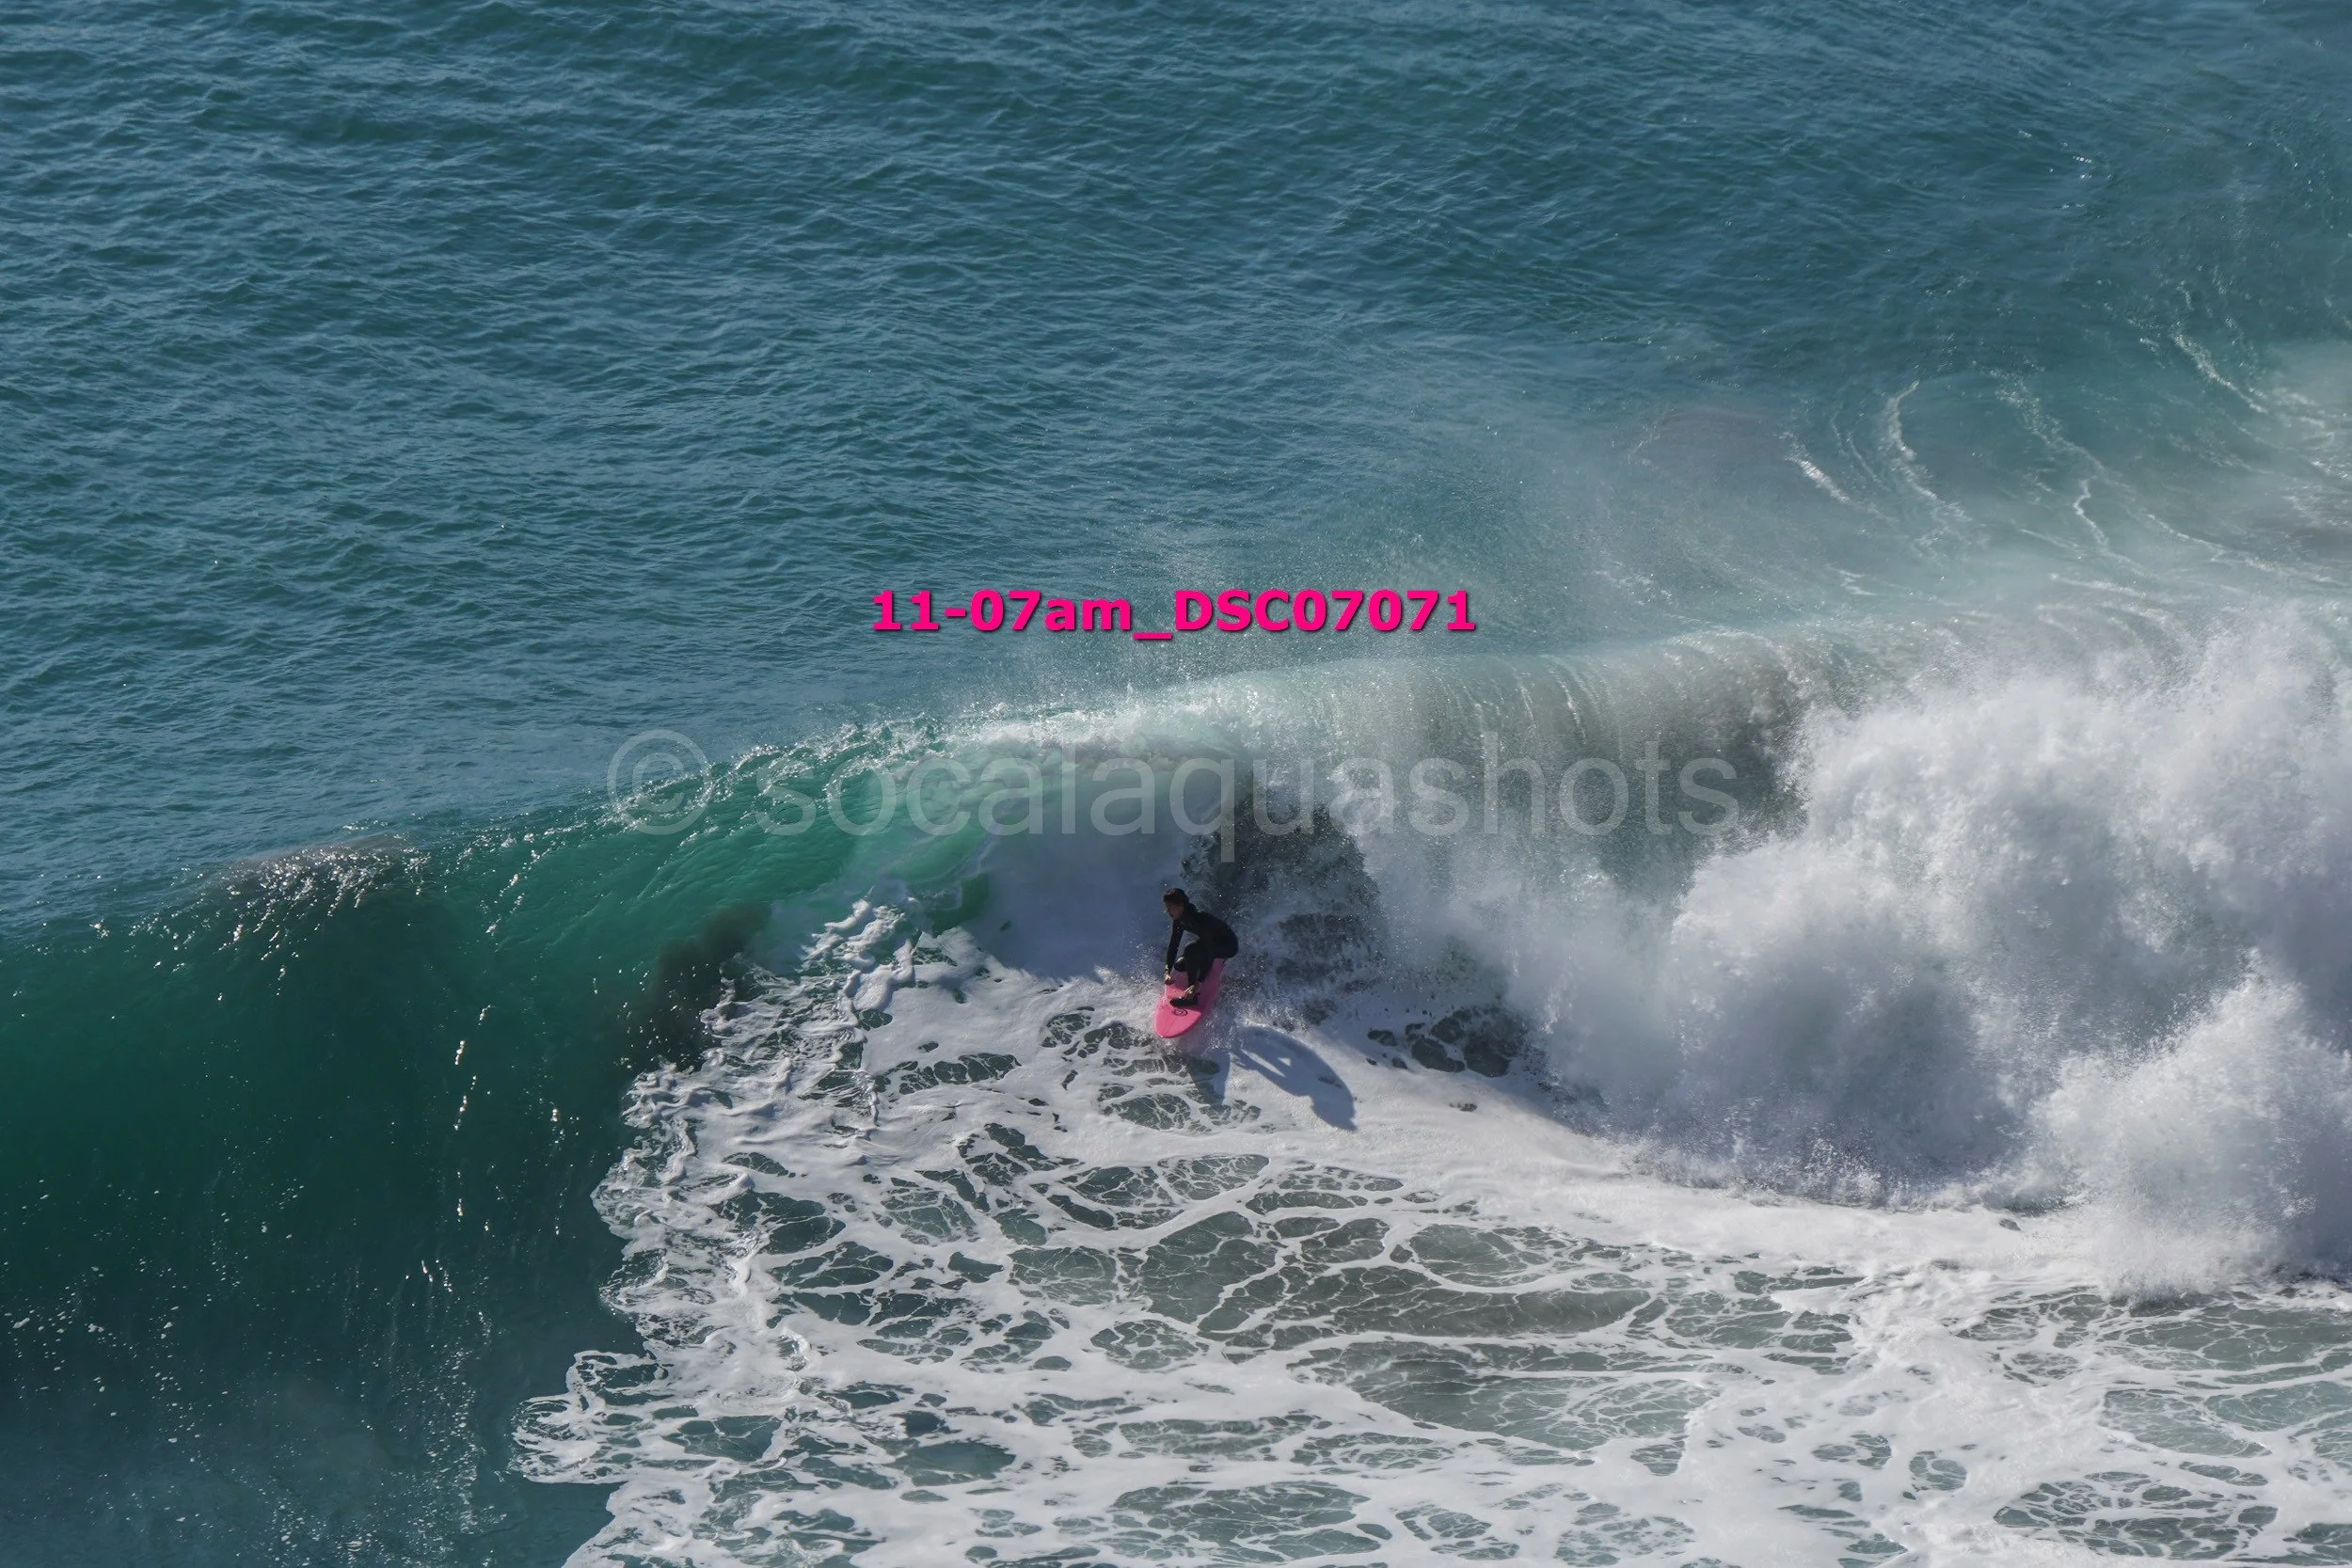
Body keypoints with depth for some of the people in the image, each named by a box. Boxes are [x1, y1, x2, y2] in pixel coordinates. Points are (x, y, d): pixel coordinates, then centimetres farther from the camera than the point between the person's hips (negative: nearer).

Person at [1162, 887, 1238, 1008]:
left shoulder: (1199, 918, -34)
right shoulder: (1179, 921, -10)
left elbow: (1208, 953, -37)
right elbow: (1173, 945, -1)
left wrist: (1198, 984, -41)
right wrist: (1168, 972, -13)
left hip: (1229, 946, -9)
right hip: (1214, 944, 9)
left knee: (1190, 949, -32)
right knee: (1179, 965, -2)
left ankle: (1192, 996, -27)